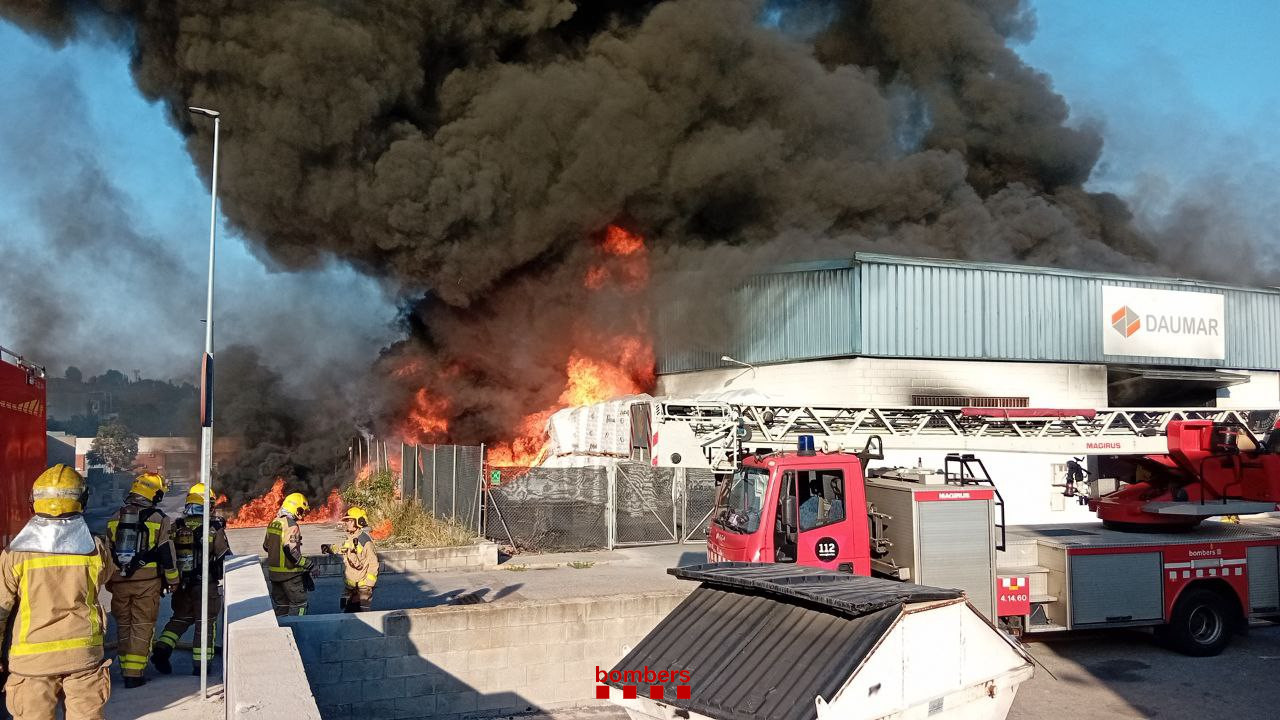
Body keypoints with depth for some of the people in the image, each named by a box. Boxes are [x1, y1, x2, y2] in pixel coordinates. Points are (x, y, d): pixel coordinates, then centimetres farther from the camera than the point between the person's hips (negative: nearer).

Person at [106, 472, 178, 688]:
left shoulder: (115, 518, 7)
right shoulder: (158, 519, -6)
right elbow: (166, 552, -6)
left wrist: (108, 581, 23)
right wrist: (172, 580, 5)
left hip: (119, 581, 4)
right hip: (147, 581, -4)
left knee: (124, 625, 16)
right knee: (142, 627, 2)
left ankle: (125, 668, 21)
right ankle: (134, 673, -1)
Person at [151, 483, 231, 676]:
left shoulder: (176, 527, 0)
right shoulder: (214, 528, -11)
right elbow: (225, 557, -7)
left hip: (181, 584, 4)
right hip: (206, 584, -4)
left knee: (180, 618, 23)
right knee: (206, 622, 7)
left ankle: (161, 650, 7)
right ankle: (200, 664, 10)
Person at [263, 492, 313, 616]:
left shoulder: (273, 523, 9)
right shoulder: (291, 525, -17)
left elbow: (266, 546, 18)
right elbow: (290, 549, -27)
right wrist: (305, 563, -20)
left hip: (274, 572, 8)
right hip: (289, 572, -8)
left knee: (280, 603, 16)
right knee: (298, 602, 2)